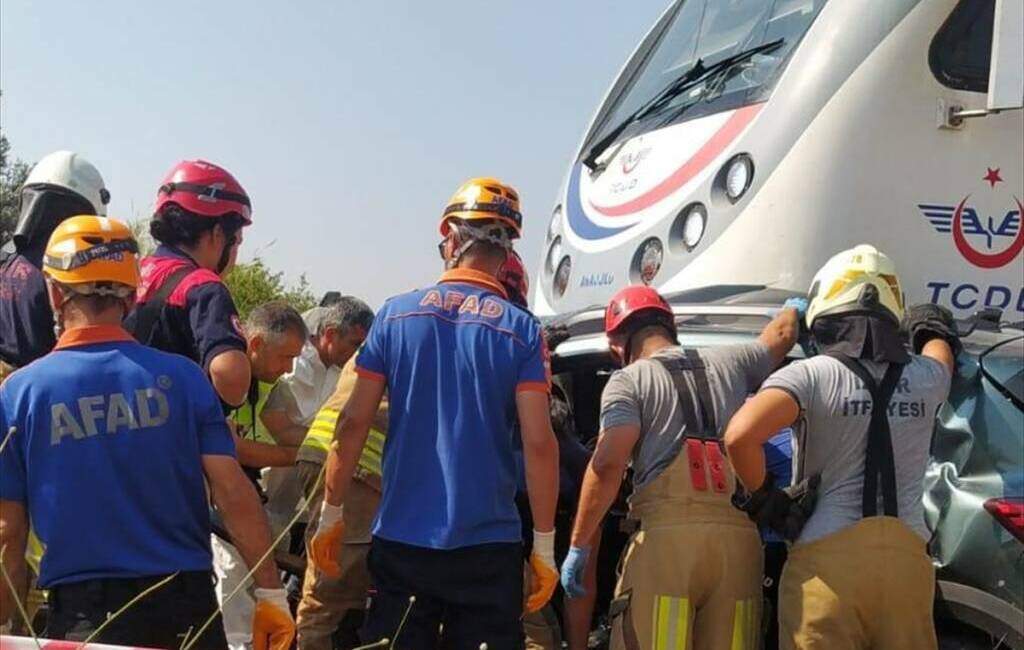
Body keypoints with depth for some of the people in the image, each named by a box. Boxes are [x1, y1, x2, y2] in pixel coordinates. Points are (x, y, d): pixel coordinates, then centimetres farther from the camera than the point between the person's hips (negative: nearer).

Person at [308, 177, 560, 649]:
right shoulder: (521, 329, -4)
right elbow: (539, 443, -10)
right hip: (489, 547, -1)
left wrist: (331, 513, 10)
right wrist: (544, 543, -2)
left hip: (401, 540, 2)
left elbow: (353, 423, -1)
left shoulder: (396, 314, 0)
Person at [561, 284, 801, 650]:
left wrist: (579, 544, -3)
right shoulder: (730, 363, 21)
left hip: (667, 534, -4)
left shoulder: (629, 381, 6)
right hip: (739, 536, 5)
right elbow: (781, 334, 42)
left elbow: (608, 465, -7)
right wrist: (794, 311, 65)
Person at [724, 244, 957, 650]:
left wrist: (763, 500, -4)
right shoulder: (924, 378, 8)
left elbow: (741, 435, -21)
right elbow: (940, 351, 35)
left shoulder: (812, 375, -6)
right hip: (905, 555, 4)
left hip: (826, 558, -4)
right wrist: (931, 329, 57)